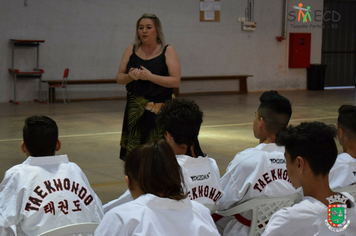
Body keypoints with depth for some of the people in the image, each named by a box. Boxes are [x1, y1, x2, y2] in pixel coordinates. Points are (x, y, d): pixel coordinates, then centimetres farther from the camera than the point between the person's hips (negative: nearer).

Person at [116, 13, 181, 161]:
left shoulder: (168, 51, 0)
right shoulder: (131, 50, 10)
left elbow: (176, 81, -9)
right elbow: (119, 78, 10)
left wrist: (150, 76, -18)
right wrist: (130, 76, -11)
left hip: (160, 109, -3)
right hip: (135, 108, 3)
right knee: (133, 150, -2)